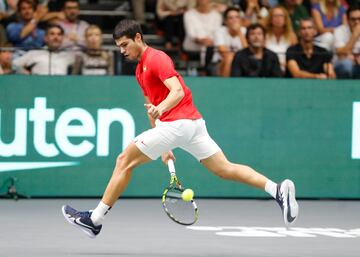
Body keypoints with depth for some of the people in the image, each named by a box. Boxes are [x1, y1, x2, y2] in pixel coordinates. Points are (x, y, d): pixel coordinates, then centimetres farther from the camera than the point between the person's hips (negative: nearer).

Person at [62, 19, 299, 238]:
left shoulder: (156, 58, -8)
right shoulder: (141, 69, 23)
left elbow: (178, 92, -20)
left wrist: (160, 109, -39)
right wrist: (163, 147, 25)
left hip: (177, 122, -10)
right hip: (193, 122, 10)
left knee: (125, 161, -4)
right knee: (225, 169, 4)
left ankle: (95, 219, -1)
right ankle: (277, 190, -9)